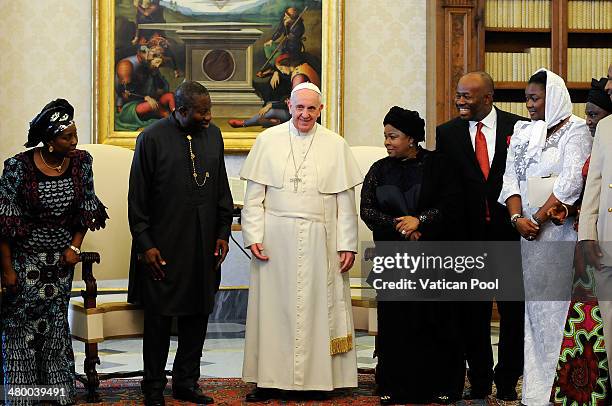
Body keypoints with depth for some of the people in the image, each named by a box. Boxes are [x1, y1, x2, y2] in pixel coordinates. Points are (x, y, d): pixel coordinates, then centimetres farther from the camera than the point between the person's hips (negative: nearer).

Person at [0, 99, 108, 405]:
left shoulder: (81, 162, -6)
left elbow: (87, 209, 8)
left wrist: (75, 246, -2)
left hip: (61, 257, 4)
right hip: (25, 256, -4)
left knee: (56, 322, 12)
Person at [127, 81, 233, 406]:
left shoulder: (213, 135, 7)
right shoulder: (152, 139, -8)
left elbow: (222, 189, 14)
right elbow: (137, 197, -6)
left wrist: (223, 232, 8)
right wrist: (145, 244, -9)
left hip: (203, 246, 5)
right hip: (162, 246, -5)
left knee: (197, 315, 9)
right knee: (158, 318, 2)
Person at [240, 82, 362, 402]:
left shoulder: (336, 145, 5)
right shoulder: (268, 140, 4)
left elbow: (345, 201, 5)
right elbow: (254, 195, 3)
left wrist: (347, 244, 0)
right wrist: (254, 237, -5)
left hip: (320, 241, 0)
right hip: (275, 239, 0)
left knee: (317, 308, 3)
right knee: (273, 307, 1)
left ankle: (317, 378, 10)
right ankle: (269, 379, 7)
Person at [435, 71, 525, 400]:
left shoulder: (519, 128, -1)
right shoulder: (448, 133, 4)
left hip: (510, 231, -1)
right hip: (469, 236, 1)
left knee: (513, 311, 5)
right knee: (473, 313, 7)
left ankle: (507, 381, 18)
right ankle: (479, 381, 19)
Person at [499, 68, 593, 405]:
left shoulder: (575, 130, -2)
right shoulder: (522, 132, 15)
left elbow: (572, 182, -11)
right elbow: (511, 177, 9)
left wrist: (539, 219, -11)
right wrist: (518, 218, -6)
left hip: (560, 229, -5)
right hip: (528, 233, 5)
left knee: (558, 305, -7)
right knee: (534, 305, 5)